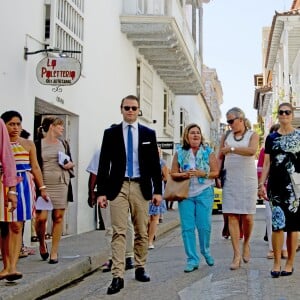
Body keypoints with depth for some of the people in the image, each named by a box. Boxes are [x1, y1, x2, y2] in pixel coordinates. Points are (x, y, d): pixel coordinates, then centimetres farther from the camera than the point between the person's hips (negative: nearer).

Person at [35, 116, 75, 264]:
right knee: (41, 217, -10)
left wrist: (70, 165, 2)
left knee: (58, 217, 0)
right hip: (44, 184, -4)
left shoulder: (63, 144, 16)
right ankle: (42, 244, 19)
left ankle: (54, 252, 9)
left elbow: (70, 162, 25)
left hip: (61, 184, 4)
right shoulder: (38, 144, 1)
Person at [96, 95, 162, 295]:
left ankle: (140, 268, 24)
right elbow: (104, 164, 2)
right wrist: (101, 191, -5)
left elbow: (155, 164, 7)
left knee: (142, 232, 9)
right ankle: (118, 276, -8)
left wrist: (158, 190, 1)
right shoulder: (111, 133, 5)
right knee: (119, 232, -7)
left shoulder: (149, 134, 8)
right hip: (118, 187, -1)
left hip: (141, 187, 2)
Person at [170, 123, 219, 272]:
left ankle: (206, 252, 27)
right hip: (185, 194, 1)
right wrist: (183, 175, -12)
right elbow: (173, 173, 8)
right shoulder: (180, 153, 7)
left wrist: (202, 173, -14)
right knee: (187, 227, -3)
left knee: (204, 226, -1)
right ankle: (192, 260, 5)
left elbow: (216, 172, 1)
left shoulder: (208, 152, 5)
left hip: (204, 193, -1)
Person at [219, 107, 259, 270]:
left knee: (247, 216, -3)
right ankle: (237, 255, -3)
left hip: (248, 180, -2)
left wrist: (231, 149, -19)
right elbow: (220, 157, 17)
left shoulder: (252, 135, 3)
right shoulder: (226, 137, 14)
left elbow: (252, 150, -18)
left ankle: (246, 244, 25)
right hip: (230, 181, 3)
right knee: (232, 216, -5)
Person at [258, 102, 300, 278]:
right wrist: (262, 184, 4)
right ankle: (277, 263, 7)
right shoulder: (271, 138, 11)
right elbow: (267, 163, 12)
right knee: (278, 224, -3)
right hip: (276, 186, 1)